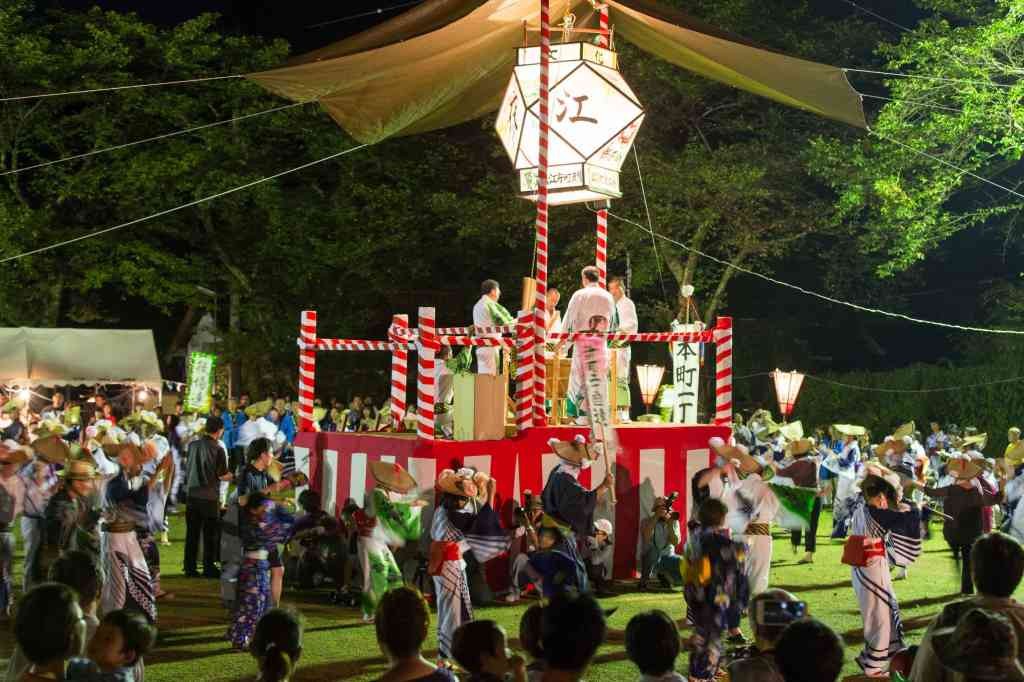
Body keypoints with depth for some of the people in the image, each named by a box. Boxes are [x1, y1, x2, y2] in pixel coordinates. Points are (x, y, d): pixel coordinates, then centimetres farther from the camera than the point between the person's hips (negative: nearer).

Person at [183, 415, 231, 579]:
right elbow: (222, 475, -9)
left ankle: (190, 568, 13)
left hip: (192, 494, 4)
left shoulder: (192, 445, 0)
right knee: (210, 535, 6)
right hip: (210, 497, -4)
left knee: (192, 533, 10)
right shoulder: (218, 450, -13)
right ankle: (209, 568, 9)